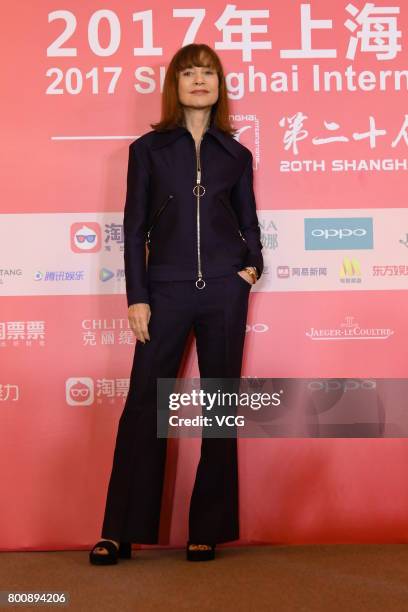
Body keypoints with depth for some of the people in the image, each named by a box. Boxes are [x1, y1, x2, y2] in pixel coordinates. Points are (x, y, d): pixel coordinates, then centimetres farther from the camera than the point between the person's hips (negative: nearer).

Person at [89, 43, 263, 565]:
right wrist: (137, 298, -3)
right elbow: (134, 227, 3)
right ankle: (119, 533, 8)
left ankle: (207, 530, 14)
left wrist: (252, 267, -3)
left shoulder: (236, 154, 10)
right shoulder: (148, 148, 6)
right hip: (167, 289, -1)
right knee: (144, 404, -2)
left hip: (225, 289, 2)